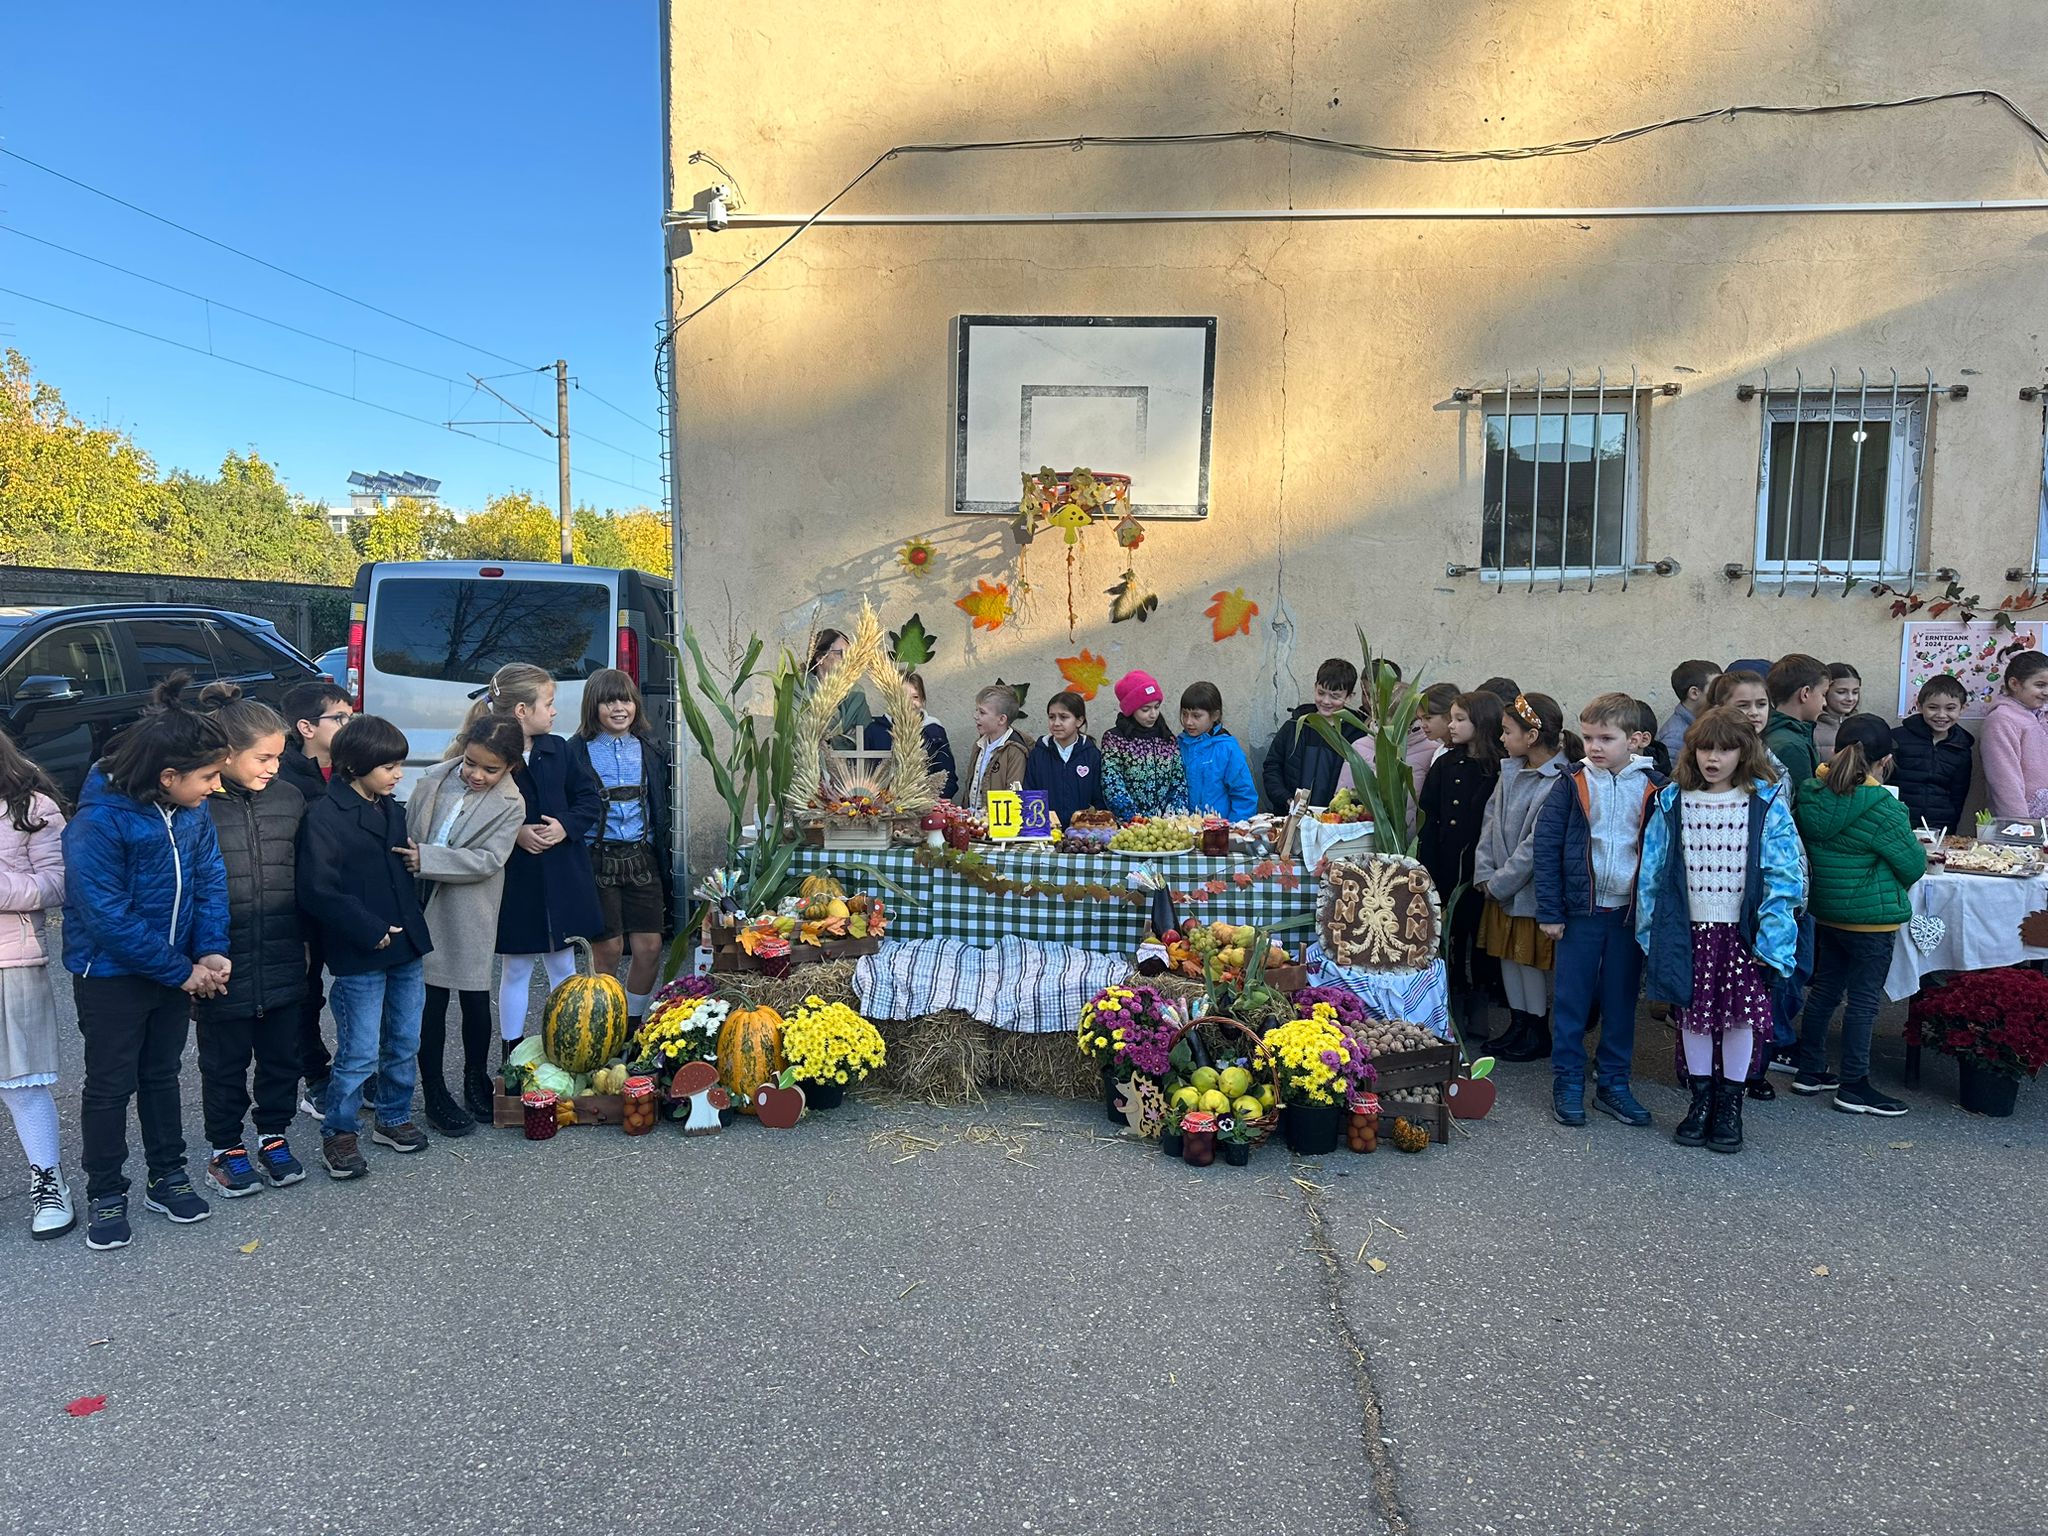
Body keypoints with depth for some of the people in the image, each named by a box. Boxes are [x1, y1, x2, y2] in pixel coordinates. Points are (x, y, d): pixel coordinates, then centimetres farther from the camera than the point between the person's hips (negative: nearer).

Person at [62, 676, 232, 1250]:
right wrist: (182, 971, -21)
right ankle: (104, 1194, 24)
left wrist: (210, 951, -15)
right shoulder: (97, 824, -26)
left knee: (162, 1073, 18)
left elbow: (210, 878, -2)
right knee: (111, 1085, 8)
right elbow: (107, 918, -26)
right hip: (111, 975, -6)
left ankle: (168, 1176, 32)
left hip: (177, 967, 6)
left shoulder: (191, 810, -6)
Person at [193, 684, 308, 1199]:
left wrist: (306, 941, 12)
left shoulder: (289, 798, 2)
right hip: (223, 964, -4)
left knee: (282, 1055, 16)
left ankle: (273, 1136, 34)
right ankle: (225, 1148, 30)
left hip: (283, 962, 4)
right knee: (225, 1062, 13)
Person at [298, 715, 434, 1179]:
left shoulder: (391, 810, 12)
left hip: (404, 948, 7)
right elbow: (318, 891, -18)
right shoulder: (324, 816, -12)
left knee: (405, 1044, 15)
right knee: (359, 1053, 0)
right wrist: (371, 931, -18)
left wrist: (418, 859, 5)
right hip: (358, 955, -7)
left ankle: (393, 1118, 32)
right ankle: (338, 1134, 17)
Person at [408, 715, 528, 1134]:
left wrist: (424, 857, -23)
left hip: (469, 914, -2)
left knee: (475, 997, 10)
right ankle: (434, 1094, 17)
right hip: (421, 904, 2)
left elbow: (487, 860, -18)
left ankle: (477, 1082, 30)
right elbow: (405, 829, 10)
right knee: (431, 998, 6)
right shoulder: (433, 779, 1)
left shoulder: (510, 804, -8)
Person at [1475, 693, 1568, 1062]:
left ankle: (1538, 1033, 21)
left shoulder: (1558, 783, -20)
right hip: (1501, 889, 8)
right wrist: (1485, 872, -3)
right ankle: (1517, 1026, 29)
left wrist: (1501, 882, -15)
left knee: (1531, 961, 4)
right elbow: (1490, 822, 6)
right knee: (1508, 957, 15)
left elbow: (1537, 845, -21)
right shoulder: (1510, 772, 5)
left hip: (1531, 890, -7)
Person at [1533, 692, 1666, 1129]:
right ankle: (1567, 1084, 16)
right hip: (1581, 909, -1)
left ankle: (1614, 1084, 23)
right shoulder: (1572, 784, -4)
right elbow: (1546, 846, -5)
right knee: (1571, 999, 5)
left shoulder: (1653, 787, -2)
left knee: (1621, 1001, 11)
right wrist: (1549, 910, -8)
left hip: (1631, 911, 1)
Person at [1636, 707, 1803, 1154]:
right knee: (1694, 1013, 9)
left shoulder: (1767, 804, -4)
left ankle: (1730, 1104, 21)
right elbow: (1653, 870, 4)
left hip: (1743, 931, -2)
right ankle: (1700, 1100, 25)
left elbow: (1784, 874, -7)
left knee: (1742, 1013, 3)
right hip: (1689, 929, 2)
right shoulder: (1672, 803, 2)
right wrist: (1651, 930, 2)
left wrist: (1772, 932, -13)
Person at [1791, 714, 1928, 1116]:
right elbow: (1913, 864, -10)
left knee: (1824, 988, 16)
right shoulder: (1881, 808, -20)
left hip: (1824, 912, 6)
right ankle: (1853, 1086, 12)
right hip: (1871, 917, -6)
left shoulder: (1811, 794, -2)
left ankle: (1810, 1071, 25)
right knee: (1864, 999, 4)